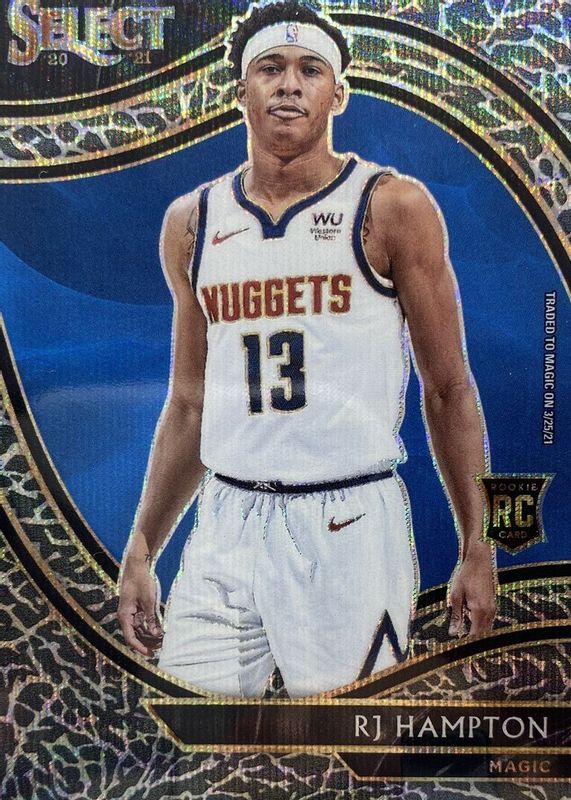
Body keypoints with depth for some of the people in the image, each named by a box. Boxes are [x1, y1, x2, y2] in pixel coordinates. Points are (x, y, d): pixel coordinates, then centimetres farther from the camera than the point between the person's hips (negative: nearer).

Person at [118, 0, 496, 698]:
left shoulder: (392, 208, -2)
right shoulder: (192, 223, 8)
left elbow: (448, 390, 1)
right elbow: (188, 406, 13)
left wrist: (477, 551, -2)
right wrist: (141, 550, 12)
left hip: (349, 527, -3)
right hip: (224, 526, 4)